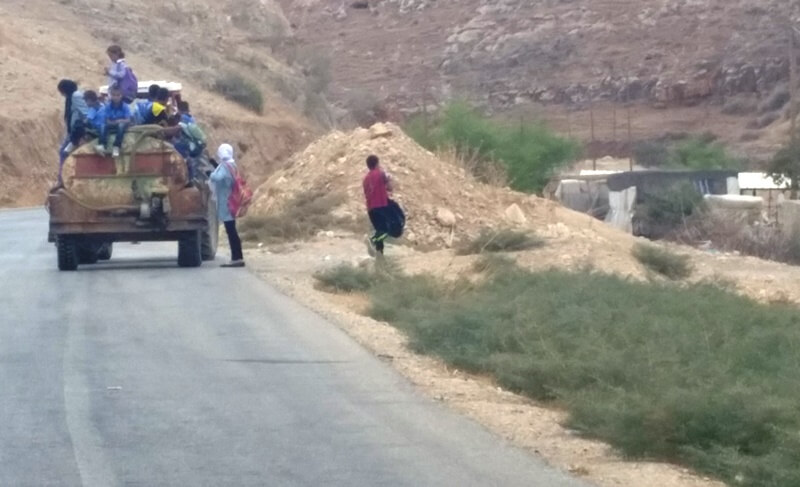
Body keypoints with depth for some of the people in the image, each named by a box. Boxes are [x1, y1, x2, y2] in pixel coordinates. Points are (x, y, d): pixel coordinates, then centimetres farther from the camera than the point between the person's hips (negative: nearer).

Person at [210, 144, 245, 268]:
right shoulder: (232, 165, 15)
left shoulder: (225, 166, -15)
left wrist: (212, 175, -12)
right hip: (229, 202, 10)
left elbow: (217, 177, -31)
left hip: (226, 202, -10)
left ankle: (238, 258, -11)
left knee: (231, 230, -10)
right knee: (231, 230, 11)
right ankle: (236, 257, 13)